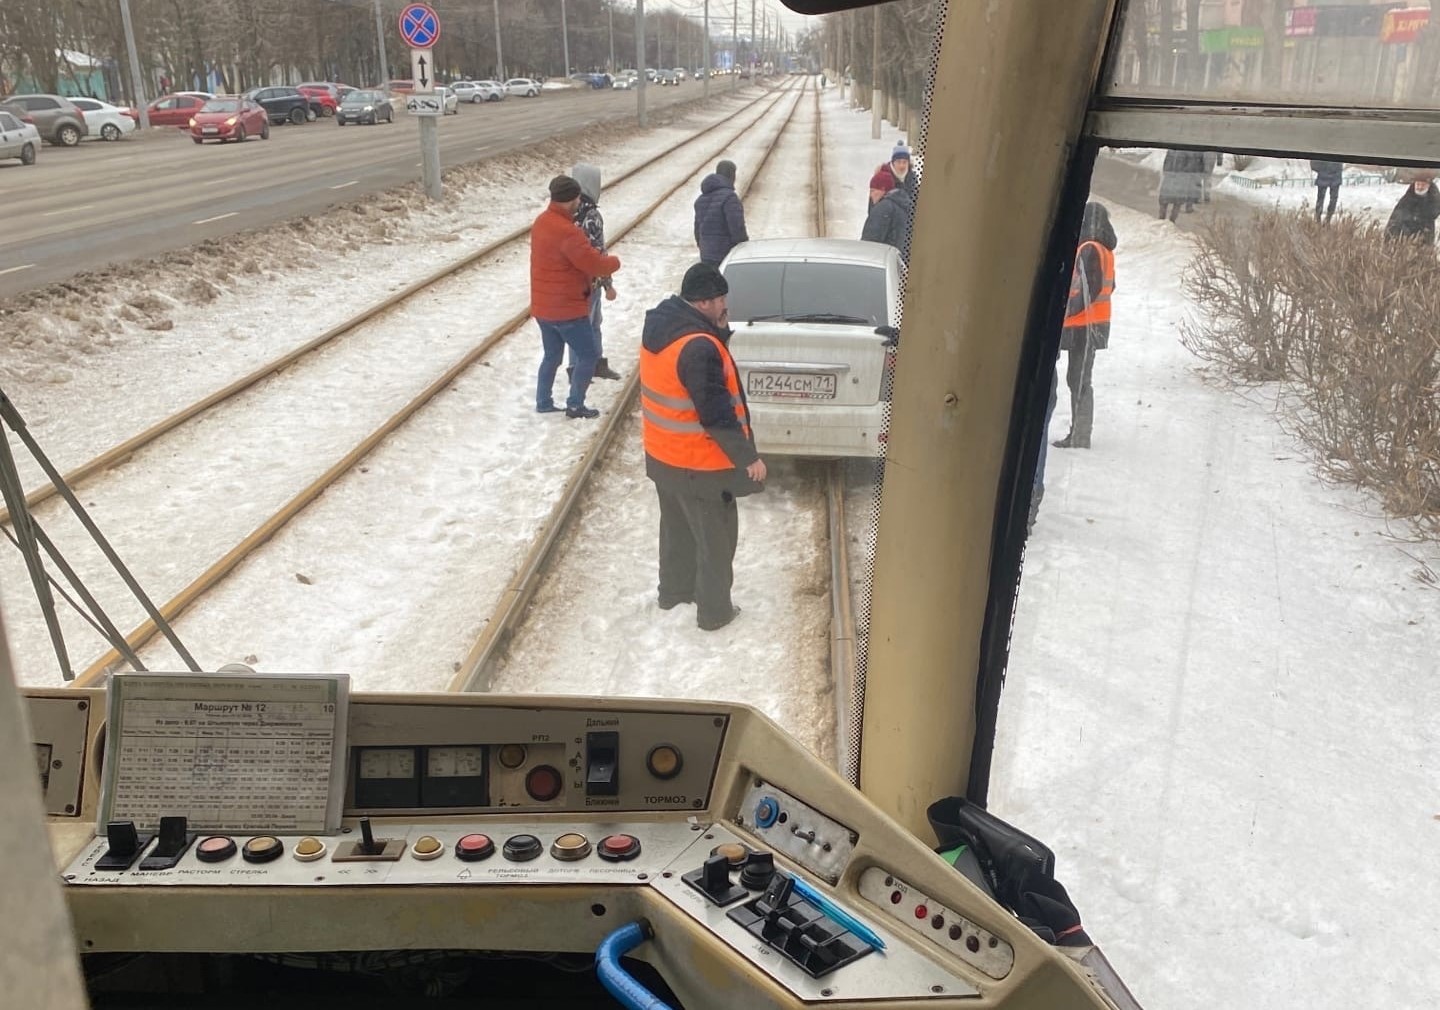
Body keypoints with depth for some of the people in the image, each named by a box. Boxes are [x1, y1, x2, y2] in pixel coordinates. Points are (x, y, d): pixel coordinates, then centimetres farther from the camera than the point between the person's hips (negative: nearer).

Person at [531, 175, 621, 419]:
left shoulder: (542, 222, 6)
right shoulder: (566, 231, -25)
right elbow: (595, 264, -23)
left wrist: (596, 256, 4)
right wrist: (613, 261, -2)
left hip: (543, 306, 9)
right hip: (567, 309, -9)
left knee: (552, 355, 20)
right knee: (587, 355, 4)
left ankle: (543, 402, 24)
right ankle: (575, 405, 7)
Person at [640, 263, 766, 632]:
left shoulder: (660, 326, -1)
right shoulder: (698, 348, -30)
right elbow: (716, 415, -27)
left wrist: (719, 331, 1)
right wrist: (748, 458, -19)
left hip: (663, 454, 9)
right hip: (699, 463, -9)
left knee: (676, 527, 26)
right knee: (715, 538, 10)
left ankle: (673, 591, 43)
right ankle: (715, 611, 24)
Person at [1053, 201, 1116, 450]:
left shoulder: (1090, 250, -16)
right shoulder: (1104, 250, 13)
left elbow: (1090, 288, -24)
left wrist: (1068, 311, -20)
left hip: (1085, 326, -10)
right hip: (1090, 324, 10)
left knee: (1079, 380, -6)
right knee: (1077, 379, 15)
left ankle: (1079, 436, -3)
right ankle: (1078, 433, 21)